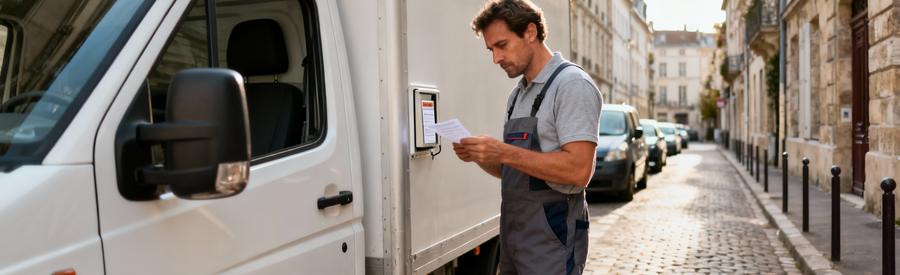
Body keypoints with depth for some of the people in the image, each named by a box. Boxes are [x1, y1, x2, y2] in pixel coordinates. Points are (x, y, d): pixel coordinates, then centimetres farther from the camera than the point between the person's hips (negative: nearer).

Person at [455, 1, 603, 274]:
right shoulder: (517, 95, 15)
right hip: (512, 235, 8)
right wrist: (480, 157, -1)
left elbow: (579, 170, -22)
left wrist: (504, 152, -24)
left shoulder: (572, 84, -11)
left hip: (552, 239, -8)